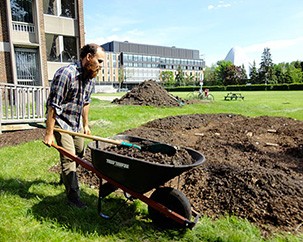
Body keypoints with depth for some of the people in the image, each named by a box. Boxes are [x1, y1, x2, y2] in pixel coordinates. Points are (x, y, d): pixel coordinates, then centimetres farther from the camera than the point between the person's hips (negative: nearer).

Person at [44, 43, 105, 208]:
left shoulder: (90, 78, 0)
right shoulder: (66, 74, -26)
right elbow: (53, 105, -25)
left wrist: (85, 125, 15)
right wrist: (49, 132, -23)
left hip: (76, 123, 8)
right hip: (61, 122, -8)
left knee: (80, 153, 18)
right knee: (69, 157, -8)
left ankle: (66, 177, 44)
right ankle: (72, 195, 5)